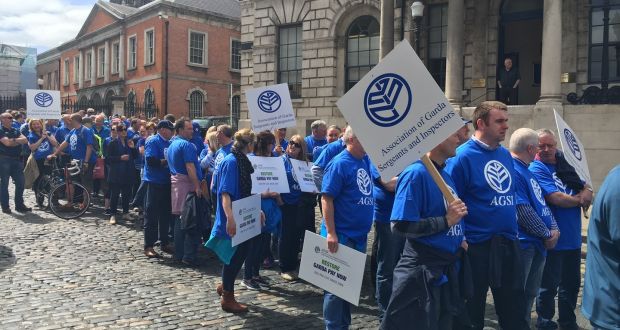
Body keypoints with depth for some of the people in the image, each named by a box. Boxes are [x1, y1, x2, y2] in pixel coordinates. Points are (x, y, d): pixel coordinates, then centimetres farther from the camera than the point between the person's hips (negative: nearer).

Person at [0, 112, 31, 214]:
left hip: (17, 159, 6)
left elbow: (25, 140, 2)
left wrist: (14, 140, -11)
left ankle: (19, 205, 13)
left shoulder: (16, 130, 15)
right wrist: (19, 141, -3)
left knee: (20, 182, 4)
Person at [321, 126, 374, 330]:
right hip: (341, 235, -8)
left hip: (360, 234, 8)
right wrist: (331, 233, -21)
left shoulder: (366, 161, 7)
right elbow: (327, 198, -17)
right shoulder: (339, 164, -14)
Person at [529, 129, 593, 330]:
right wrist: (579, 200, -5)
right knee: (549, 284, 4)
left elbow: (584, 186, 15)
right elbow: (555, 198, -21)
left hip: (573, 237, 8)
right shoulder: (537, 169, -13)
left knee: (572, 283, 19)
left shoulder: (564, 164, 10)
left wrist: (587, 192, -9)